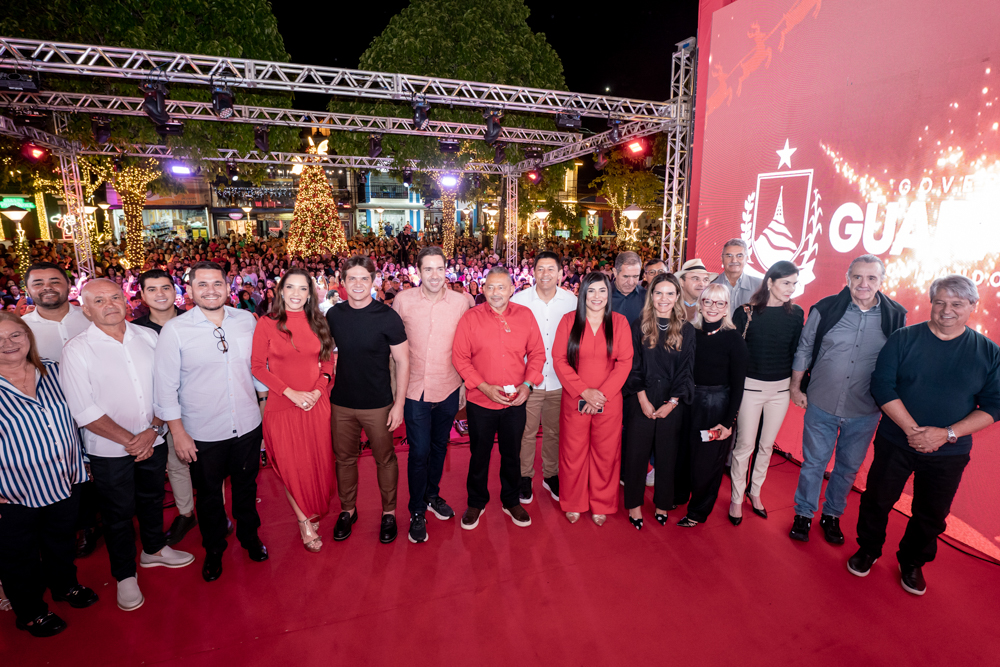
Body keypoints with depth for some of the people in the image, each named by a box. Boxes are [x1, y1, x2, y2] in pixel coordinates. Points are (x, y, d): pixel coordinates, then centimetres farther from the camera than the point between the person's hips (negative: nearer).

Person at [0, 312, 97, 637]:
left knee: (63, 541, 25)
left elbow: (72, 418, 9)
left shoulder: (52, 371, -3)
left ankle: (65, 585, 50)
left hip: (66, 483, 4)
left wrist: (80, 463, 11)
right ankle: (30, 613, 39)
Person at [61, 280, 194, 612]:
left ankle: (154, 549, 46)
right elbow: (84, 411, -15)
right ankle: (125, 575, 34)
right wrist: (129, 440, -16)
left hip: (153, 441, 3)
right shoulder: (77, 350, -12)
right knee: (118, 512, 13)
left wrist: (153, 429, -12)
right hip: (109, 450, -3)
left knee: (152, 497, 22)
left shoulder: (148, 336, -2)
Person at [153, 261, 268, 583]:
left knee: (246, 485, 21)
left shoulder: (247, 320, -4)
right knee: (208, 494, 18)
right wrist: (178, 433, -7)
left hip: (248, 426, 2)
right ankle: (214, 549, 42)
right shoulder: (174, 330, -12)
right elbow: (165, 386, -8)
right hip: (203, 434, -2)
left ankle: (249, 535, 46)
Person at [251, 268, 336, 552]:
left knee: (318, 462, 10)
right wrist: (291, 392, -13)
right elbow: (257, 366, -5)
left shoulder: (318, 324, 4)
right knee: (291, 465, 6)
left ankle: (313, 513, 33)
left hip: (316, 405, 2)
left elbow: (327, 361, 8)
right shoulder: (267, 324, -4)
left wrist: (317, 391, -8)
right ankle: (304, 522, 24)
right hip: (282, 406, -2)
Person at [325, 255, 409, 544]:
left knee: (385, 459, 11)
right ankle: (347, 510, 37)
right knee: (344, 458, 16)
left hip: (378, 404, -3)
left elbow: (403, 361, -9)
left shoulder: (387, 316, -13)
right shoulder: (334, 314, 0)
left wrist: (399, 403, -11)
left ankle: (389, 512, 31)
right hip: (342, 402, 4)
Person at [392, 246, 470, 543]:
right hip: (414, 389, -1)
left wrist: (465, 384, 5)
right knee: (419, 451, 2)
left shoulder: (460, 302, -5)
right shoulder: (403, 300, -6)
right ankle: (417, 512, 23)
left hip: (448, 389, 2)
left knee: (439, 446, 18)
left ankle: (433, 495, 42)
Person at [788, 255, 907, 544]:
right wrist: (795, 387, 5)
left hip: (864, 412, 1)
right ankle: (804, 514, 29)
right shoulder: (825, 309, -8)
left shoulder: (896, 316, -4)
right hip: (821, 404, -1)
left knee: (849, 466, 16)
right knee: (814, 462, 11)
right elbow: (804, 350, 2)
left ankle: (832, 515, 37)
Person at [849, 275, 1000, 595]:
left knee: (931, 515, 15)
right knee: (877, 500, 11)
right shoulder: (904, 338, -7)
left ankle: (912, 563, 38)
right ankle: (867, 550, 34)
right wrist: (912, 429, -18)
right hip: (895, 443, -1)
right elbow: (882, 385, -12)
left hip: (949, 453, 2)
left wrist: (947, 433, -17)